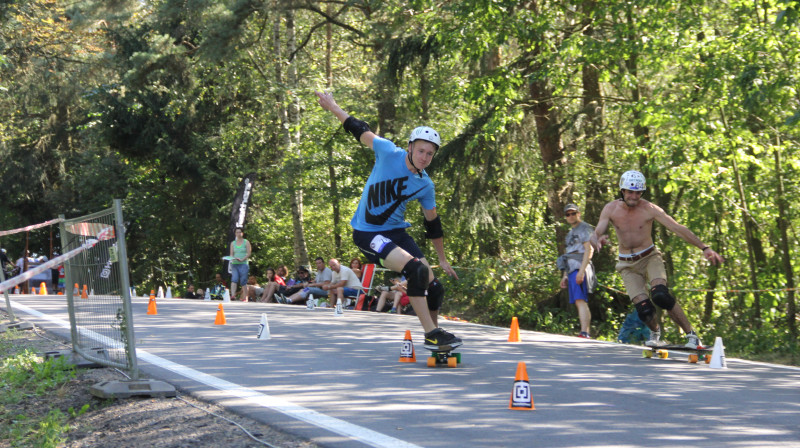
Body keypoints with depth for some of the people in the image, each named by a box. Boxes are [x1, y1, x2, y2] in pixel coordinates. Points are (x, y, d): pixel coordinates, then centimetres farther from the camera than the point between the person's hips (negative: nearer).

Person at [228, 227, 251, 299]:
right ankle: (233, 295, -26)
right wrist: (232, 259, -10)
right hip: (234, 264, 3)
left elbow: (249, 253, -2)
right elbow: (231, 254, 13)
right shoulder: (233, 243, 16)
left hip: (243, 264, -3)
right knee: (234, 279, -15)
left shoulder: (246, 242, 6)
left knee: (243, 281, -5)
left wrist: (242, 259, -15)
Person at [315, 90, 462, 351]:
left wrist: (442, 260, 18)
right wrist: (332, 106, 8)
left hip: (396, 231, 6)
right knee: (416, 270, -27)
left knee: (434, 289, -2)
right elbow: (361, 131, 0)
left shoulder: (425, 186, 1)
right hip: (367, 234, -6)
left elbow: (433, 223, 13)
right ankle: (431, 334, -23)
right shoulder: (389, 153, -13)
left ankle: (434, 335, 21)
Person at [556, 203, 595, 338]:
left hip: (579, 269, -10)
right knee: (579, 303, 7)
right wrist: (565, 275, 25)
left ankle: (584, 333, -31)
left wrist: (581, 271, -22)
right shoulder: (571, 232, 27)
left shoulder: (585, 229, -2)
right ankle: (587, 334, 7)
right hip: (572, 270, 10)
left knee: (580, 301, -20)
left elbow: (589, 250, -13)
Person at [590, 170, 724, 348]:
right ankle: (655, 332, 23)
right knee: (644, 309, -14)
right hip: (628, 265, 2)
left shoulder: (649, 209, -13)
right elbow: (595, 235, -11)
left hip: (650, 258, -1)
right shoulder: (611, 209, -7)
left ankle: (692, 336, -18)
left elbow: (678, 228, -15)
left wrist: (704, 248, -22)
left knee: (660, 295, -29)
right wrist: (597, 241, -38)